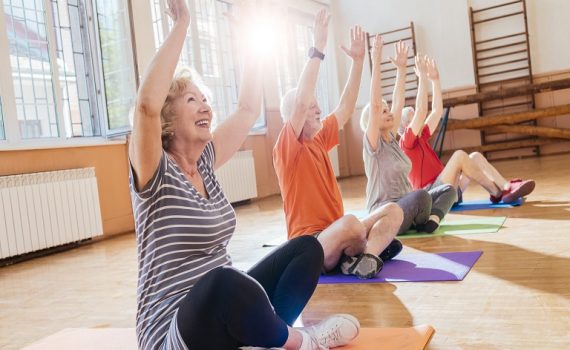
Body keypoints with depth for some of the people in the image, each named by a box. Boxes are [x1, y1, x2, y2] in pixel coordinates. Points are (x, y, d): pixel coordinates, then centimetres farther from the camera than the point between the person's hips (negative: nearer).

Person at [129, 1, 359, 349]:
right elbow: (148, 104, -33)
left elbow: (249, 109, 13)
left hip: (226, 312, 8)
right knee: (224, 282, -41)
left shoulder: (204, 162, 7)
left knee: (307, 248, 2)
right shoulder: (156, 173, -14)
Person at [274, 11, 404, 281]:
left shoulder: (319, 139, 12)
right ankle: (375, 247, -5)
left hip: (336, 235, 8)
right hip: (309, 247, -8)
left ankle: (365, 257, -25)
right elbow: (301, 101, -25)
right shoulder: (287, 147, -10)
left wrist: (358, 61, 12)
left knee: (393, 210, -5)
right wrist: (318, 49, -24)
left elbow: (346, 107, 17)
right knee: (351, 222, -36)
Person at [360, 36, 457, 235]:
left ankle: (430, 222, -15)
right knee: (421, 196, -35)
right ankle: (421, 224, -6)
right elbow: (374, 104, -21)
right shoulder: (373, 144, -10)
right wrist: (376, 64, -22)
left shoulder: (391, 138, 11)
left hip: (404, 206, 9)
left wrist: (402, 68, 8)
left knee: (448, 190, 6)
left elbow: (398, 102, 11)